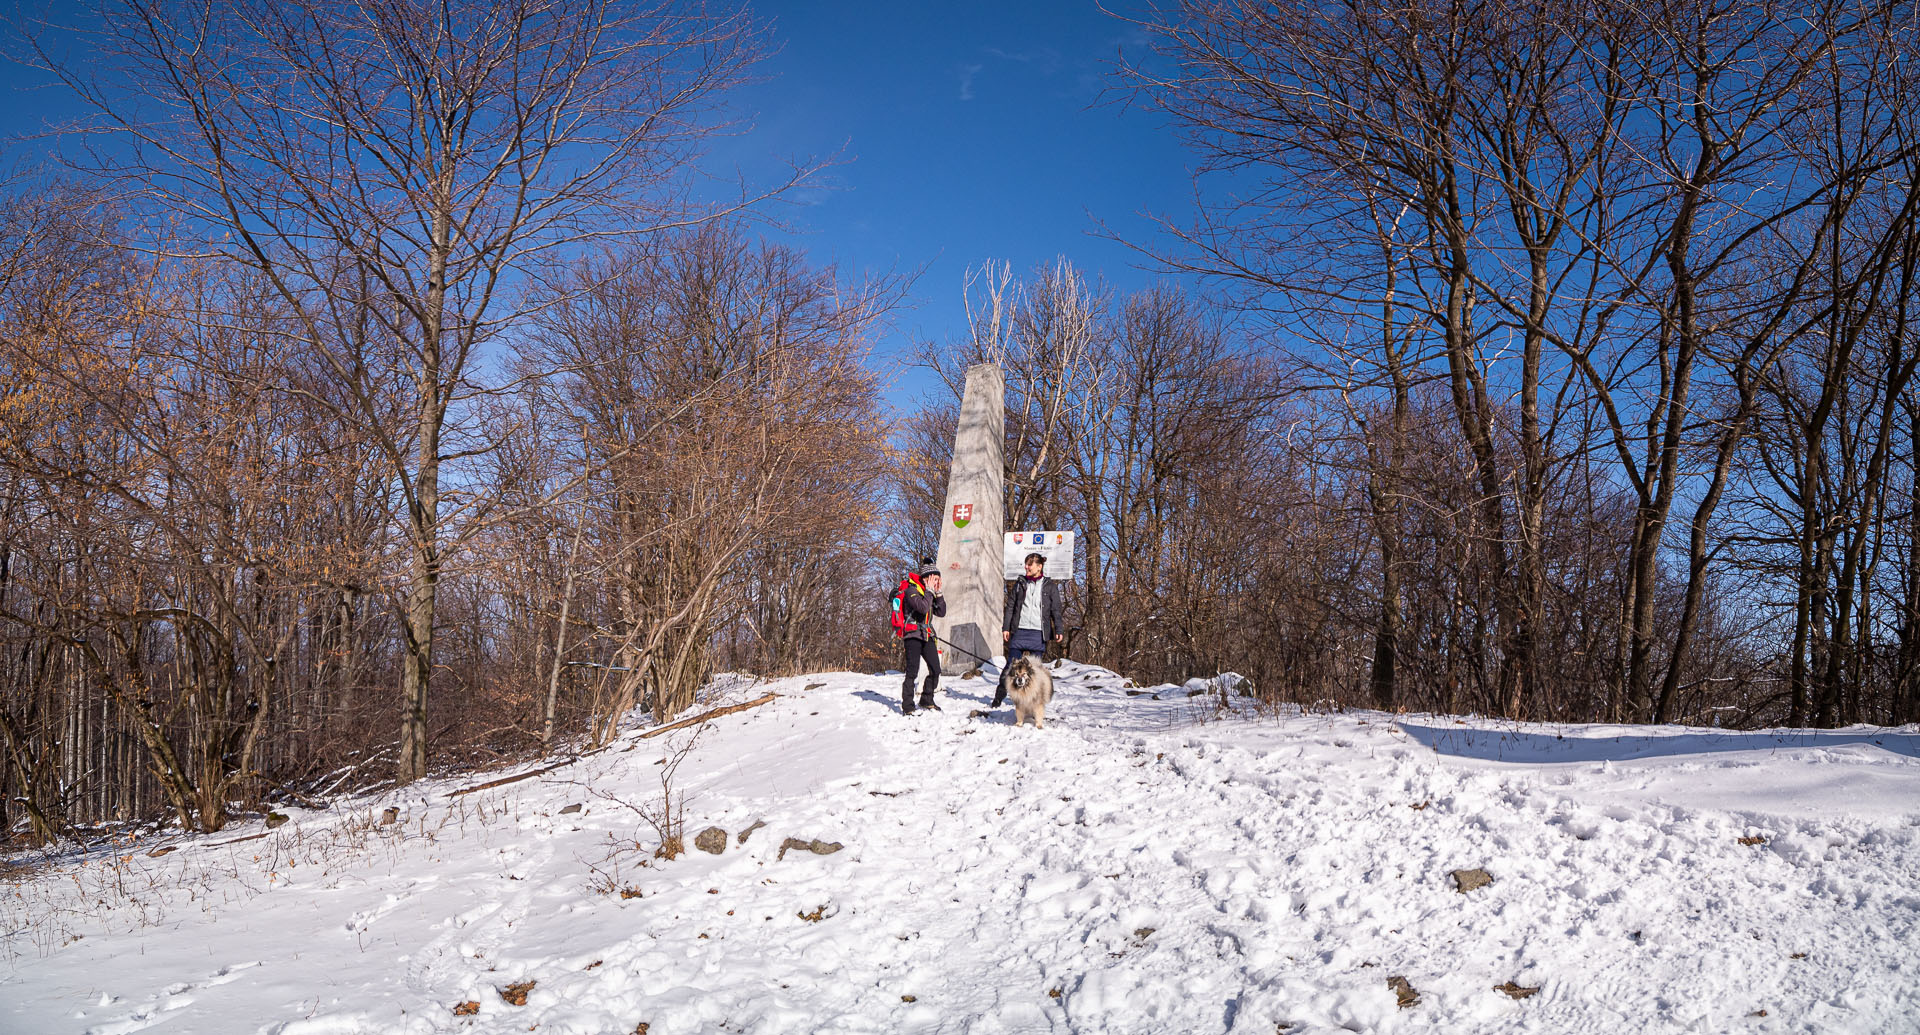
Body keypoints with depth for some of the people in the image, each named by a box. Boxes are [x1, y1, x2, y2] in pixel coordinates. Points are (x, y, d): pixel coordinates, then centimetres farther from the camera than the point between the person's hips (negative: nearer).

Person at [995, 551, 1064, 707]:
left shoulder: (1050, 586, 5)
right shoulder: (1020, 583, 10)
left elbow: (1056, 610, 4)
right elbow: (1010, 606, 10)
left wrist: (1059, 630, -7)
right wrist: (1005, 627, 4)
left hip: (1038, 633, -1)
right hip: (1019, 631, 1)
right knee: (1011, 665, 0)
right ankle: (999, 696, 7)